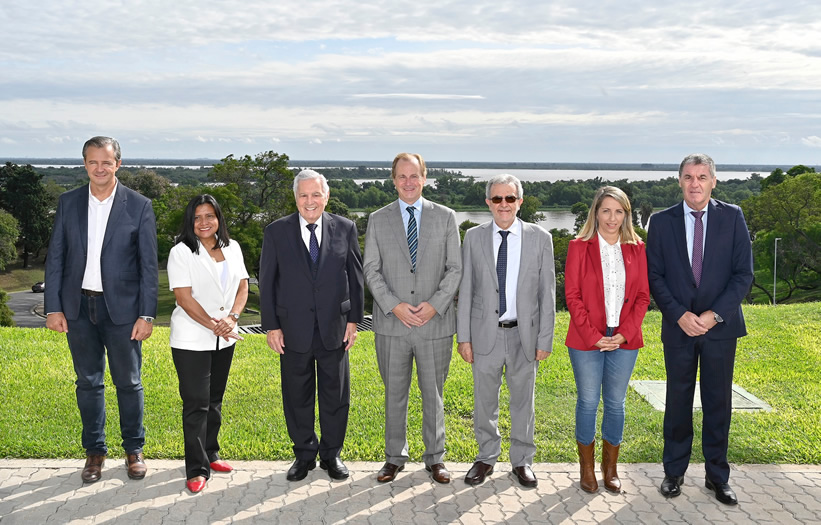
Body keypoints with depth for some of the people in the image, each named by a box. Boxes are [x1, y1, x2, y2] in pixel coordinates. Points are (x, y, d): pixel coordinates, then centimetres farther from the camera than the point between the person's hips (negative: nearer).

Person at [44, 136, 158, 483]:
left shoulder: (139, 206, -4)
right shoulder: (68, 203, 3)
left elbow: (148, 264, -4)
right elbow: (55, 257, 5)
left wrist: (146, 314, -8)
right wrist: (53, 307, -1)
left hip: (122, 308, -2)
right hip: (78, 307, 2)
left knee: (128, 383, 7)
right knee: (88, 382, 11)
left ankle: (134, 450, 24)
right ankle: (94, 451, 25)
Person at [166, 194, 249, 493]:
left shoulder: (232, 248, 8)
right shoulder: (182, 252, -8)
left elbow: (242, 286, 6)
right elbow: (184, 297, -14)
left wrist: (232, 317, -11)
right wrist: (213, 326, -17)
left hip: (225, 339, 5)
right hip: (191, 340, -5)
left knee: (215, 400, 15)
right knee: (196, 403, -4)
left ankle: (209, 454, 29)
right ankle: (197, 469, 2)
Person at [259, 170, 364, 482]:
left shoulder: (345, 229, 1)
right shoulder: (276, 232, -1)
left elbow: (355, 277, 4)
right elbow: (267, 282, 1)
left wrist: (354, 319, 1)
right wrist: (271, 326, -3)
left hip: (334, 327, 0)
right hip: (293, 330, 0)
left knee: (335, 395, 10)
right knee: (297, 397, 10)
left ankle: (332, 454, 26)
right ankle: (304, 454, 27)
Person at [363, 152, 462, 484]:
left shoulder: (446, 217, 4)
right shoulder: (378, 220, 5)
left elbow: (455, 268, 1)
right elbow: (371, 270, 1)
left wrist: (434, 304, -12)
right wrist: (394, 306, -11)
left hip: (436, 322, 0)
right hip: (392, 324, 1)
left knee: (433, 394, 9)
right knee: (394, 394, 10)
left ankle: (435, 458, 24)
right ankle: (395, 457, 24)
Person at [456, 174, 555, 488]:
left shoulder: (540, 238, -2)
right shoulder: (474, 237, 1)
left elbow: (547, 293, -1)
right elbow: (465, 290, 2)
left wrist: (545, 340, -4)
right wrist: (463, 336, -2)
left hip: (524, 334, 0)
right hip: (485, 333, 1)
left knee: (524, 400, 11)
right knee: (484, 400, 11)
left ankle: (522, 460, 28)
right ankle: (486, 458, 29)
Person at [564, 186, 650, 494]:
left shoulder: (636, 249, 7)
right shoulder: (580, 247, -1)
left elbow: (642, 296, 5)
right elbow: (572, 295, -5)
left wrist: (624, 333, -7)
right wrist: (594, 336, -11)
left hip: (625, 339, 2)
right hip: (587, 340, -2)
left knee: (616, 403, 9)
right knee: (588, 402, 4)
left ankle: (610, 468, 22)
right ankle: (587, 470, 17)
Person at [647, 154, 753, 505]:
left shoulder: (732, 217, 0)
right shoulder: (661, 222, 1)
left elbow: (744, 274, -3)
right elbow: (654, 276, 0)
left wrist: (715, 314, -12)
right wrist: (679, 315, -12)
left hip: (720, 327, 0)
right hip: (678, 327, 0)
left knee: (718, 404, 8)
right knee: (678, 403, 9)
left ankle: (717, 476, 21)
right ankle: (674, 473, 22)